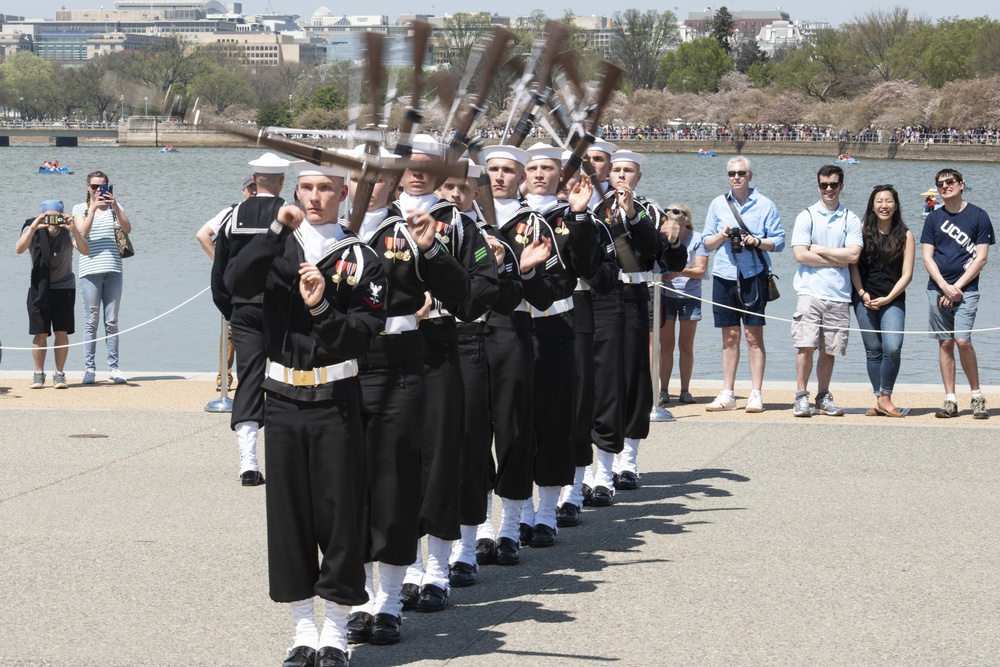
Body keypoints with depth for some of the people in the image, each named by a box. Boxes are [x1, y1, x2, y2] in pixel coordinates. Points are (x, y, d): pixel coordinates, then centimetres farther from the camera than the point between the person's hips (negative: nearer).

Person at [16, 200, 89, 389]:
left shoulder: (68, 231, -13)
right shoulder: (33, 229, -13)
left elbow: (85, 251, -27)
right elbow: (19, 249, -29)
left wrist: (74, 230, -41)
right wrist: (33, 228, -42)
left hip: (64, 287, 0)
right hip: (39, 287, 0)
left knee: (61, 332, -3)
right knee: (40, 333, 0)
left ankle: (59, 373, 5)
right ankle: (39, 373, 11)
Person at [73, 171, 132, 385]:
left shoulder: (114, 206, 11)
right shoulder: (80, 209, 7)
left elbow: (128, 229, -4)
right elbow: (83, 232, -9)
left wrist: (115, 208, -16)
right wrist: (93, 209, -18)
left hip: (113, 270, 2)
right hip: (90, 270, -2)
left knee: (112, 321, 3)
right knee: (91, 321, -3)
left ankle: (113, 368, 5)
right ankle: (89, 368, 0)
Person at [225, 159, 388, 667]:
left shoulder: (361, 258, 0)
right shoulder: (277, 249, 7)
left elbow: (365, 334, -8)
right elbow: (236, 283, -13)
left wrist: (322, 307, -23)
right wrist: (277, 230, -18)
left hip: (335, 400, -2)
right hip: (284, 397, 2)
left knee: (338, 512, -1)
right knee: (288, 512, 5)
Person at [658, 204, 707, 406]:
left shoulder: (697, 239, -4)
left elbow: (701, 269, -8)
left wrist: (681, 271, -25)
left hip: (690, 296, 0)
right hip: (666, 295, 0)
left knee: (686, 345, 5)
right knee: (666, 344, 1)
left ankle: (685, 390, 11)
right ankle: (663, 390, 4)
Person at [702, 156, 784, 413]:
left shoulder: (765, 205, 3)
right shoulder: (718, 204, 11)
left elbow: (779, 241, 2)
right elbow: (707, 243, 14)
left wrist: (757, 241, -15)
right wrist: (722, 236, -6)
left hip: (754, 275, -3)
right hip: (724, 276, 3)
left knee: (754, 336, -3)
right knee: (730, 337, 6)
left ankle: (756, 395, -1)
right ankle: (727, 395, 10)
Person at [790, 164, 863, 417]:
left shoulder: (851, 220, 8)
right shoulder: (806, 217, 5)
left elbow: (853, 255, -5)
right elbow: (800, 254, -5)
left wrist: (820, 250, -5)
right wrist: (836, 260, -4)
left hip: (839, 295, 2)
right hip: (810, 291, -2)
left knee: (830, 350, 6)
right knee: (806, 346, -11)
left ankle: (823, 397, 17)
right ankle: (801, 397, -3)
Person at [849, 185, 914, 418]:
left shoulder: (905, 235, 3)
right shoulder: (863, 230, 5)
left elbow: (906, 274, 0)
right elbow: (853, 264, 3)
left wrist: (887, 298, -9)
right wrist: (862, 293, -8)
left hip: (893, 300, -1)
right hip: (865, 299, 1)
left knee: (892, 348, -17)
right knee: (873, 350, 4)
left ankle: (885, 397, -3)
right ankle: (879, 401, 10)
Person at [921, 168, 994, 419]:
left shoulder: (978, 216, 2)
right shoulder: (933, 218, 10)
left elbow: (980, 258, -2)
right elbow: (927, 258, 6)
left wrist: (957, 287, -9)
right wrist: (945, 287, -8)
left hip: (966, 289, -3)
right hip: (938, 289, 3)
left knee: (962, 341, -15)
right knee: (945, 343, 3)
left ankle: (977, 396, -1)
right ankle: (950, 401, 7)